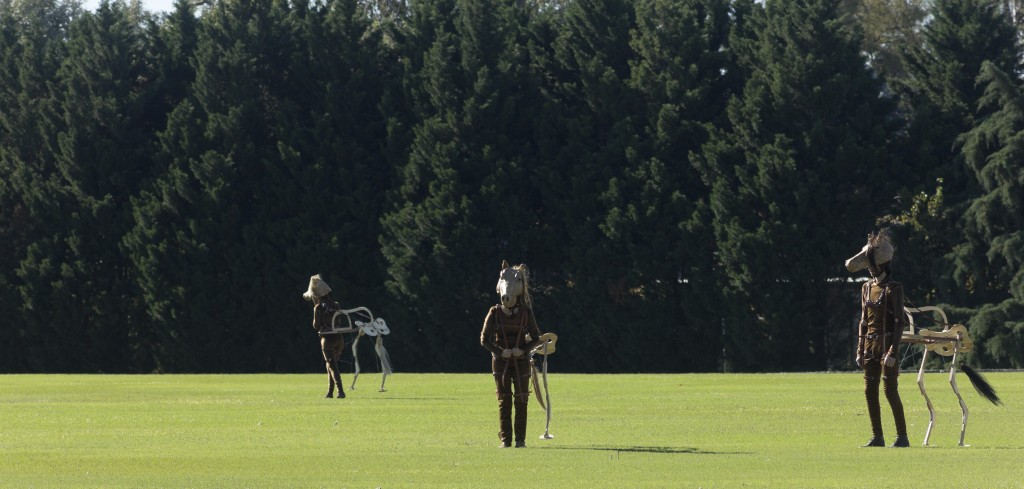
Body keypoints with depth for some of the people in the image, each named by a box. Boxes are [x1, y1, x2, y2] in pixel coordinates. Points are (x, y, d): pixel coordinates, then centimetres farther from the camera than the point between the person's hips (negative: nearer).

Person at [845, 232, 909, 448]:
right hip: (871, 346, 7)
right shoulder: (867, 288, 12)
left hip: (888, 345, -7)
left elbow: (899, 322, -13)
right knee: (870, 391, 5)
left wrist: (893, 352, -19)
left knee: (890, 391, -8)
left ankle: (902, 437, -1)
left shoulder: (894, 289, -10)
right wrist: (860, 351, 12)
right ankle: (877, 437, 11)